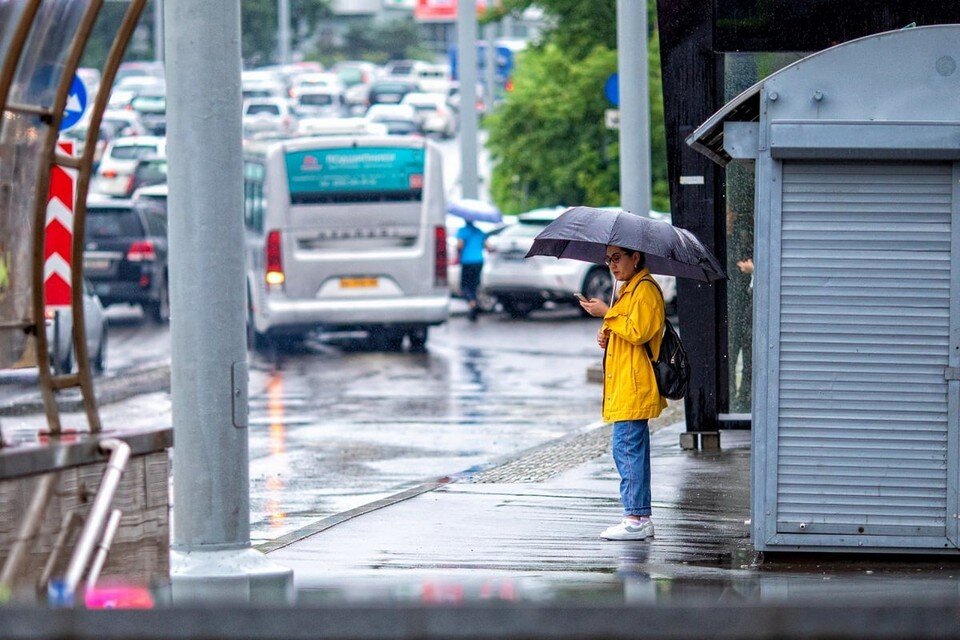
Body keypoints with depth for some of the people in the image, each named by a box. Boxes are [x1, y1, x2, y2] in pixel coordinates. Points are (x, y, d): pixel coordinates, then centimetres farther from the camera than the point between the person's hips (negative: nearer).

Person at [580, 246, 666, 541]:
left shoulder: (645, 289, -11)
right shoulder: (628, 289, 21)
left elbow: (638, 332, -21)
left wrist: (607, 314, -15)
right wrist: (608, 336, 11)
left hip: (634, 389, -11)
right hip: (624, 387, 11)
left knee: (627, 448, -12)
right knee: (632, 451, 12)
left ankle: (635, 519, -12)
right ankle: (641, 517, 15)